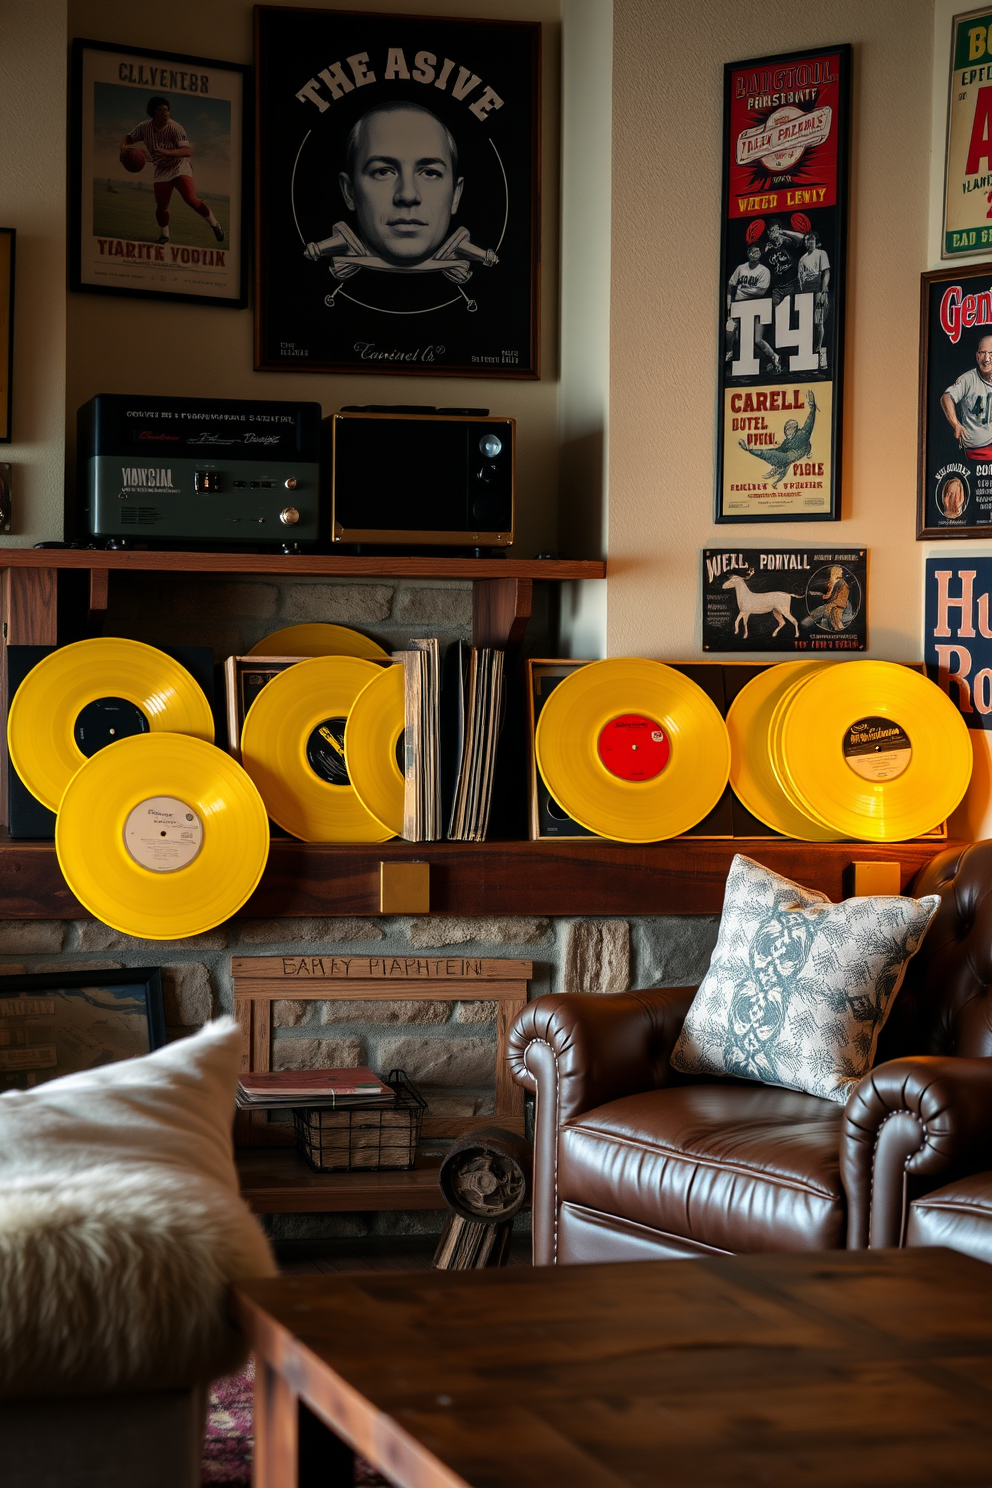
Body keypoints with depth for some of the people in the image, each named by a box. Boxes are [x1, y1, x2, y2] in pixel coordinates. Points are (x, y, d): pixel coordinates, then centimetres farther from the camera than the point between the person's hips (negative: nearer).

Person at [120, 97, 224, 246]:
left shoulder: (175, 128, -21)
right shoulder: (145, 127, -10)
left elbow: (187, 151, -30)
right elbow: (128, 138, 5)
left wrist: (167, 153, -45)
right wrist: (123, 147, -19)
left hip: (180, 168, -3)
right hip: (161, 171, 3)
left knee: (191, 199, -20)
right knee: (161, 206, -2)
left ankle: (214, 224, -1)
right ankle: (163, 235, 23)